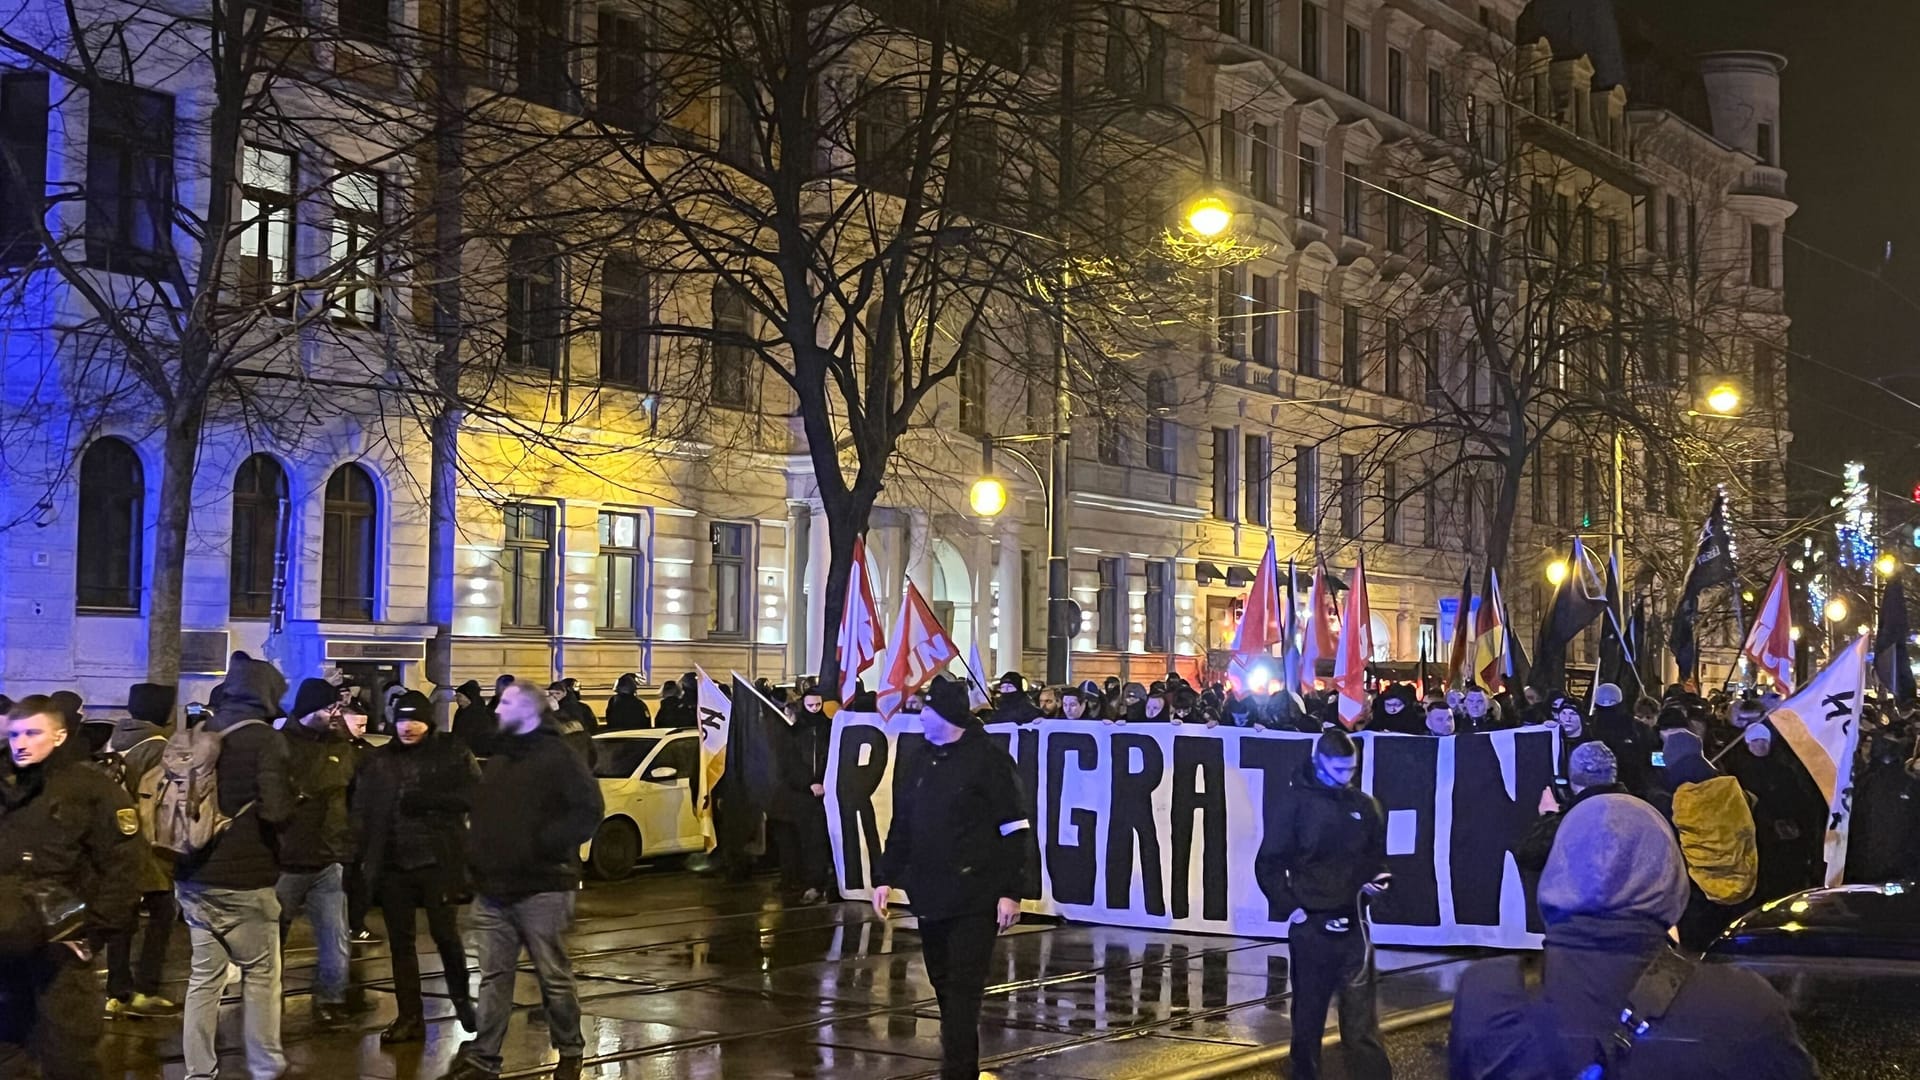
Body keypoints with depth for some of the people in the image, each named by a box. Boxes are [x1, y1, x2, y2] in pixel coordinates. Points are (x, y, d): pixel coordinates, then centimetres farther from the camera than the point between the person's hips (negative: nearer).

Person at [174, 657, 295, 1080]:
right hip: (244, 879, -5)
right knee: (261, 973, 8)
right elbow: (276, 810, -19)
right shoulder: (265, 739, -10)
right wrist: (290, 804, 1)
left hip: (194, 876, 6)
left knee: (204, 976, 10)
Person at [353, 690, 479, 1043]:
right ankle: (409, 1017, 15)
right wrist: (365, 854, -5)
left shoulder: (452, 752, 2)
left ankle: (461, 998, 23)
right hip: (393, 864, 4)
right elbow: (362, 811, 7)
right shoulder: (379, 760, 11)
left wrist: (424, 800, -14)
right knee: (401, 941, 7)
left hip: (437, 860, -3)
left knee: (445, 933, -2)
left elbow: (473, 795, -7)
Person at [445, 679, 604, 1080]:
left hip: (540, 888, -6)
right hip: (493, 888, 7)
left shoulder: (558, 757, -6)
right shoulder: (497, 757, 18)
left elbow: (589, 810, -14)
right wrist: (477, 847, 11)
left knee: (554, 976, 3)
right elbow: (479, 809, 29)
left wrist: (545, 842, -18)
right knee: (493, 976, 6)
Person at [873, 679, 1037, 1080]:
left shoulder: (988, 759, -7)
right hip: (930, 895, 7)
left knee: (962, 988, -9)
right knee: (944, 987, 9)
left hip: (975, 897, -7)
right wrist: (885, 879, 12)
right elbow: (901, 826, 19)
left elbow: (1015, 830, -10)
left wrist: (1012, 891, -14)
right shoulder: (921, 763, 14)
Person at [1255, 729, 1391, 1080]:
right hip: (1310, 924, -2)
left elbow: (1377, 855, 18)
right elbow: (1268, 862, -2)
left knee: (1362, 1014, 0)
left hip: (1353, 924, 2)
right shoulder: (1296, 801, -3)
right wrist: (1290, 906, -7)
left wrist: (1377, 878, -3)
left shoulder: (1364, 804, 6)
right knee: (1308, 1012, 8)